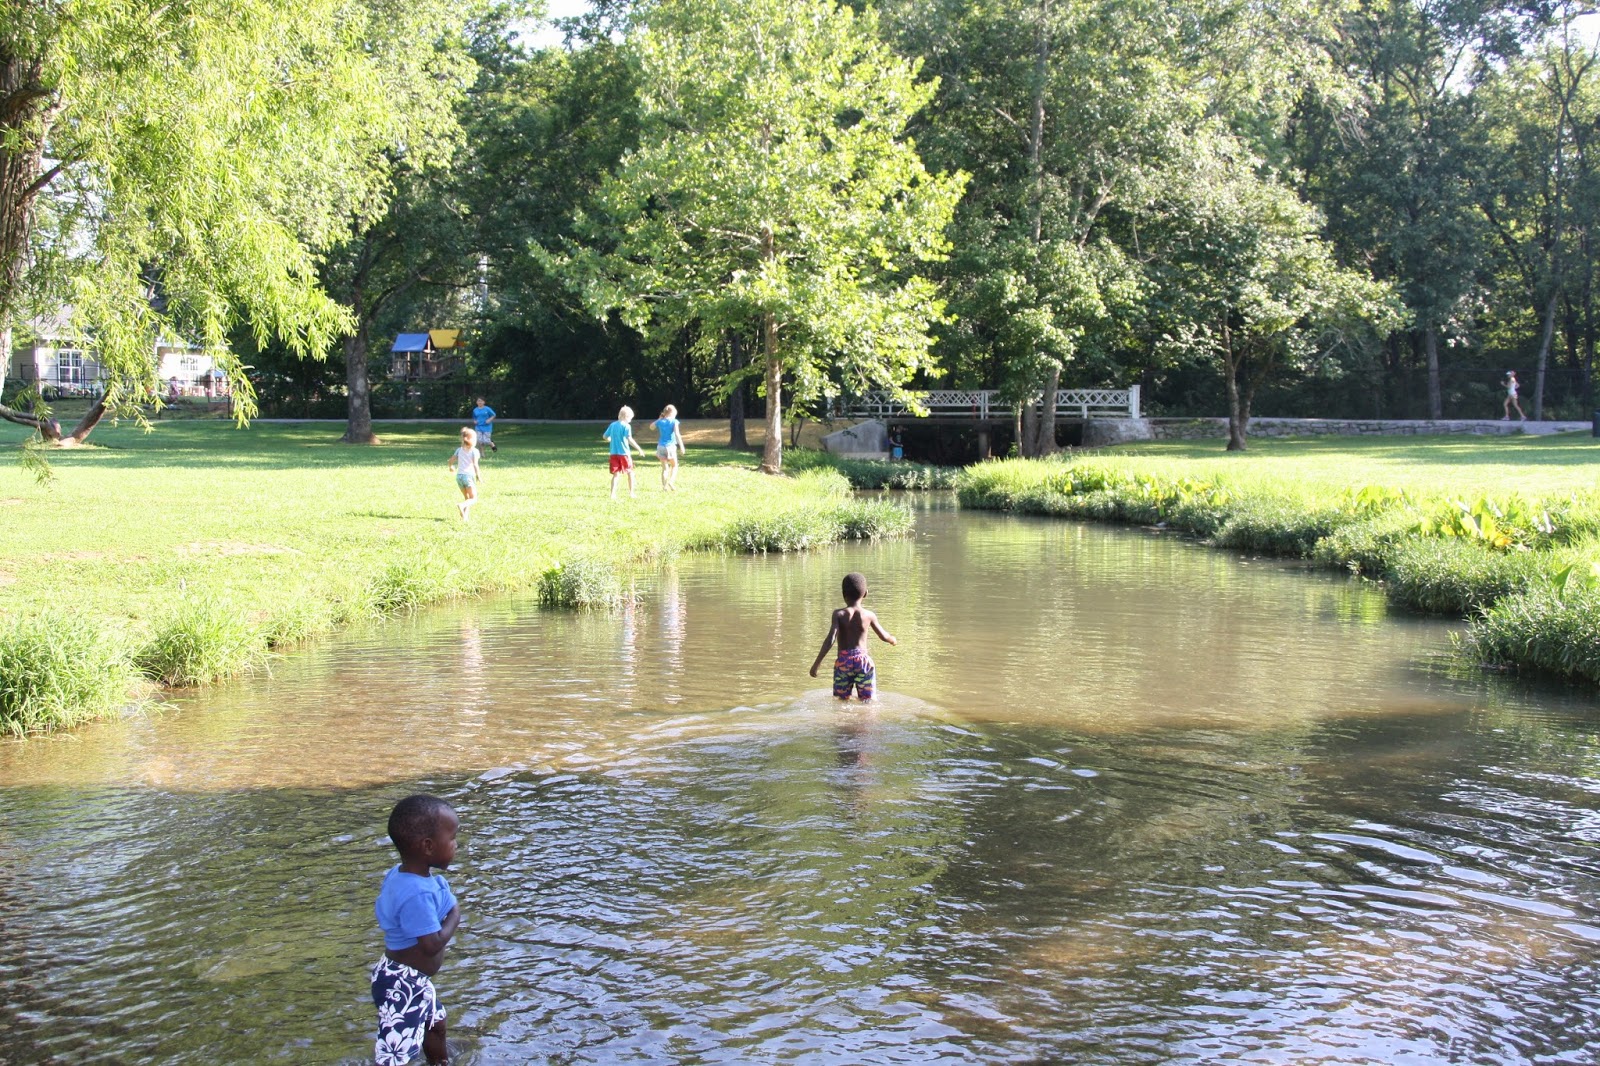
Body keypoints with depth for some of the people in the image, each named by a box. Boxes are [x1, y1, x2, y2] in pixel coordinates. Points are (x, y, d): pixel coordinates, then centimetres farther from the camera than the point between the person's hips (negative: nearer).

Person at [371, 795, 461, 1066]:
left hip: (415, 980, 11)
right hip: (403, 984, -11)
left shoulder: (401, 874, 1)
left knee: (435, 1024, 31)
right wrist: (455, 916, -13)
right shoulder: (418, 894, -31)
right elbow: (433, 944, -30)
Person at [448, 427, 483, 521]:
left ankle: (466, 515, 7)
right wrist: (479, 476, -7)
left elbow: (451, 460, 15)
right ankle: (461, 505, -31)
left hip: (459, 475, 6)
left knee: (467, 498, 20)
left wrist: (451, 466, 37)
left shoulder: (459, 450, 11)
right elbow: (475, 465, -13)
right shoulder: (474, 451, -5)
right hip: (469, 475, -6)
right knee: (473, 499, -2)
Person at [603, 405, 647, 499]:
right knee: (630, 472, 13)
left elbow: (605, 436, 17)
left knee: (615, 474, 7)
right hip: (624, 453, -5)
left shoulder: (613, 425, 9)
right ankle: (631, 492, 16)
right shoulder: (626, 426, -9)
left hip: (614, 453, 5)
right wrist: (639, 449, -18)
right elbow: (629, 439, -20)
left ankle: (613, 494, -4)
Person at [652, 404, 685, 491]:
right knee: (674, 465, 15)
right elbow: (677, 434, -17)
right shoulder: (674, 422, -6)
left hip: (661, 447, 3)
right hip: (670, 446, -3)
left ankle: (664, 486, 7)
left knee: (665, 467, 13)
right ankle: (671, 481, -9)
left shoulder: (660, 422, 5)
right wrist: (681, 446, -17)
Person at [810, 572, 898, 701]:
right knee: (867, 701, 5)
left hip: (843, 661, -1)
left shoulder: (839, 614, -4)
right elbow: (884, 636, 15)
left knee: (841, 700, 10)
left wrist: (816, 663, -13)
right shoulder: (869, 615, 2)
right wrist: (893, 640, 39)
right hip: (863, 660, 1)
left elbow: (830, 639, -15)